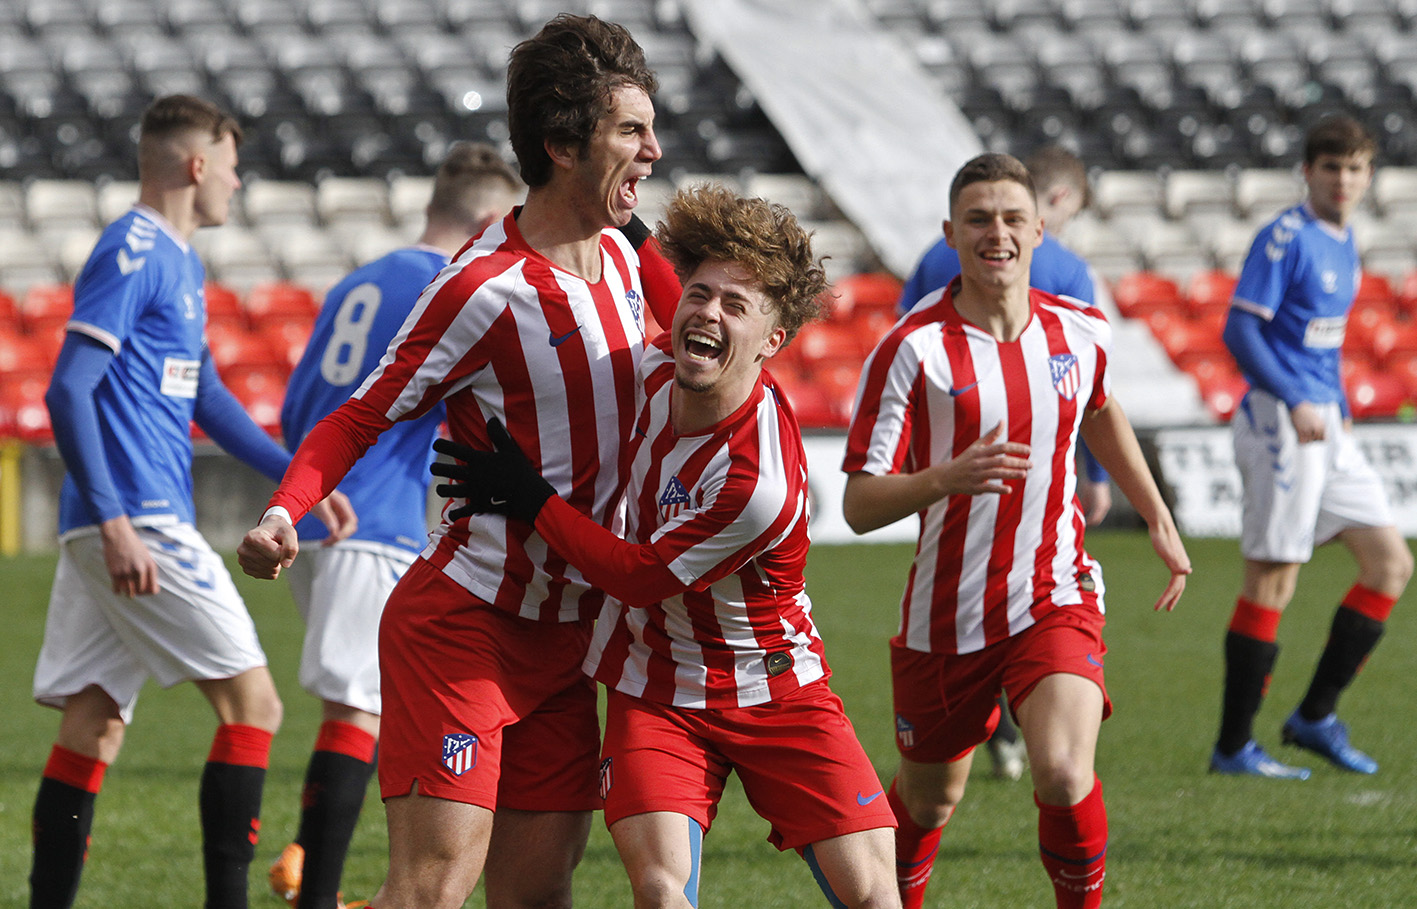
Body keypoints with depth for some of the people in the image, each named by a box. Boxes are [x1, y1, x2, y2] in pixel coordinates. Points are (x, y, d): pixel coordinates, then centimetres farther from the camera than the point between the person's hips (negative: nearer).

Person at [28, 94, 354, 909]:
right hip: (137, 522, -10)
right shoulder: (133, 254, -10)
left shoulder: (179, 261, 20)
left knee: (96, 723, 7)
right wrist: (115, 525, -23)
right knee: (251, 703, -8)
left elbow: (203, 396, 30)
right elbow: (69, 390, -17)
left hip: (128, 527, 10)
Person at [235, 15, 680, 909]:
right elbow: (362, 417, -12)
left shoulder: (621, 255, 6)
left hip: (571, 634, 7)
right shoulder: (485, 288, -16)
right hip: (463, 625, -7)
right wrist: (285, 510, -27)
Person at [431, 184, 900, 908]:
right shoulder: (654, 369, -9)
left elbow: (642, 576, -19)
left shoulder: (759, 481, -29)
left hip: (774, 686, -4)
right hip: (657, 690, 4)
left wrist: (528, 500, -16)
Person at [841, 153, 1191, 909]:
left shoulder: (1080, 332, -1)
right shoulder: (913, 350, -14)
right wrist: (949, 477, -33)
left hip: (1058, 598, 1)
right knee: (928, 799, 14)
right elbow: (859, 505, -15)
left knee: (1063, 775, -23)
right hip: (945, 615, -1)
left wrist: (1159, 520, 26)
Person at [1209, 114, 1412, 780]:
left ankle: (1315, 717, 12)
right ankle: (1233, 746, 1)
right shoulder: (1287, 238, -12)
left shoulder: (1343, 242, 15)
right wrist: (1295, 404, -25)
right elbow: (1240, 330, -18)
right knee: (1272, 582, -6)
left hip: (1324, 426, 9)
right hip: (1280, 424, -9)